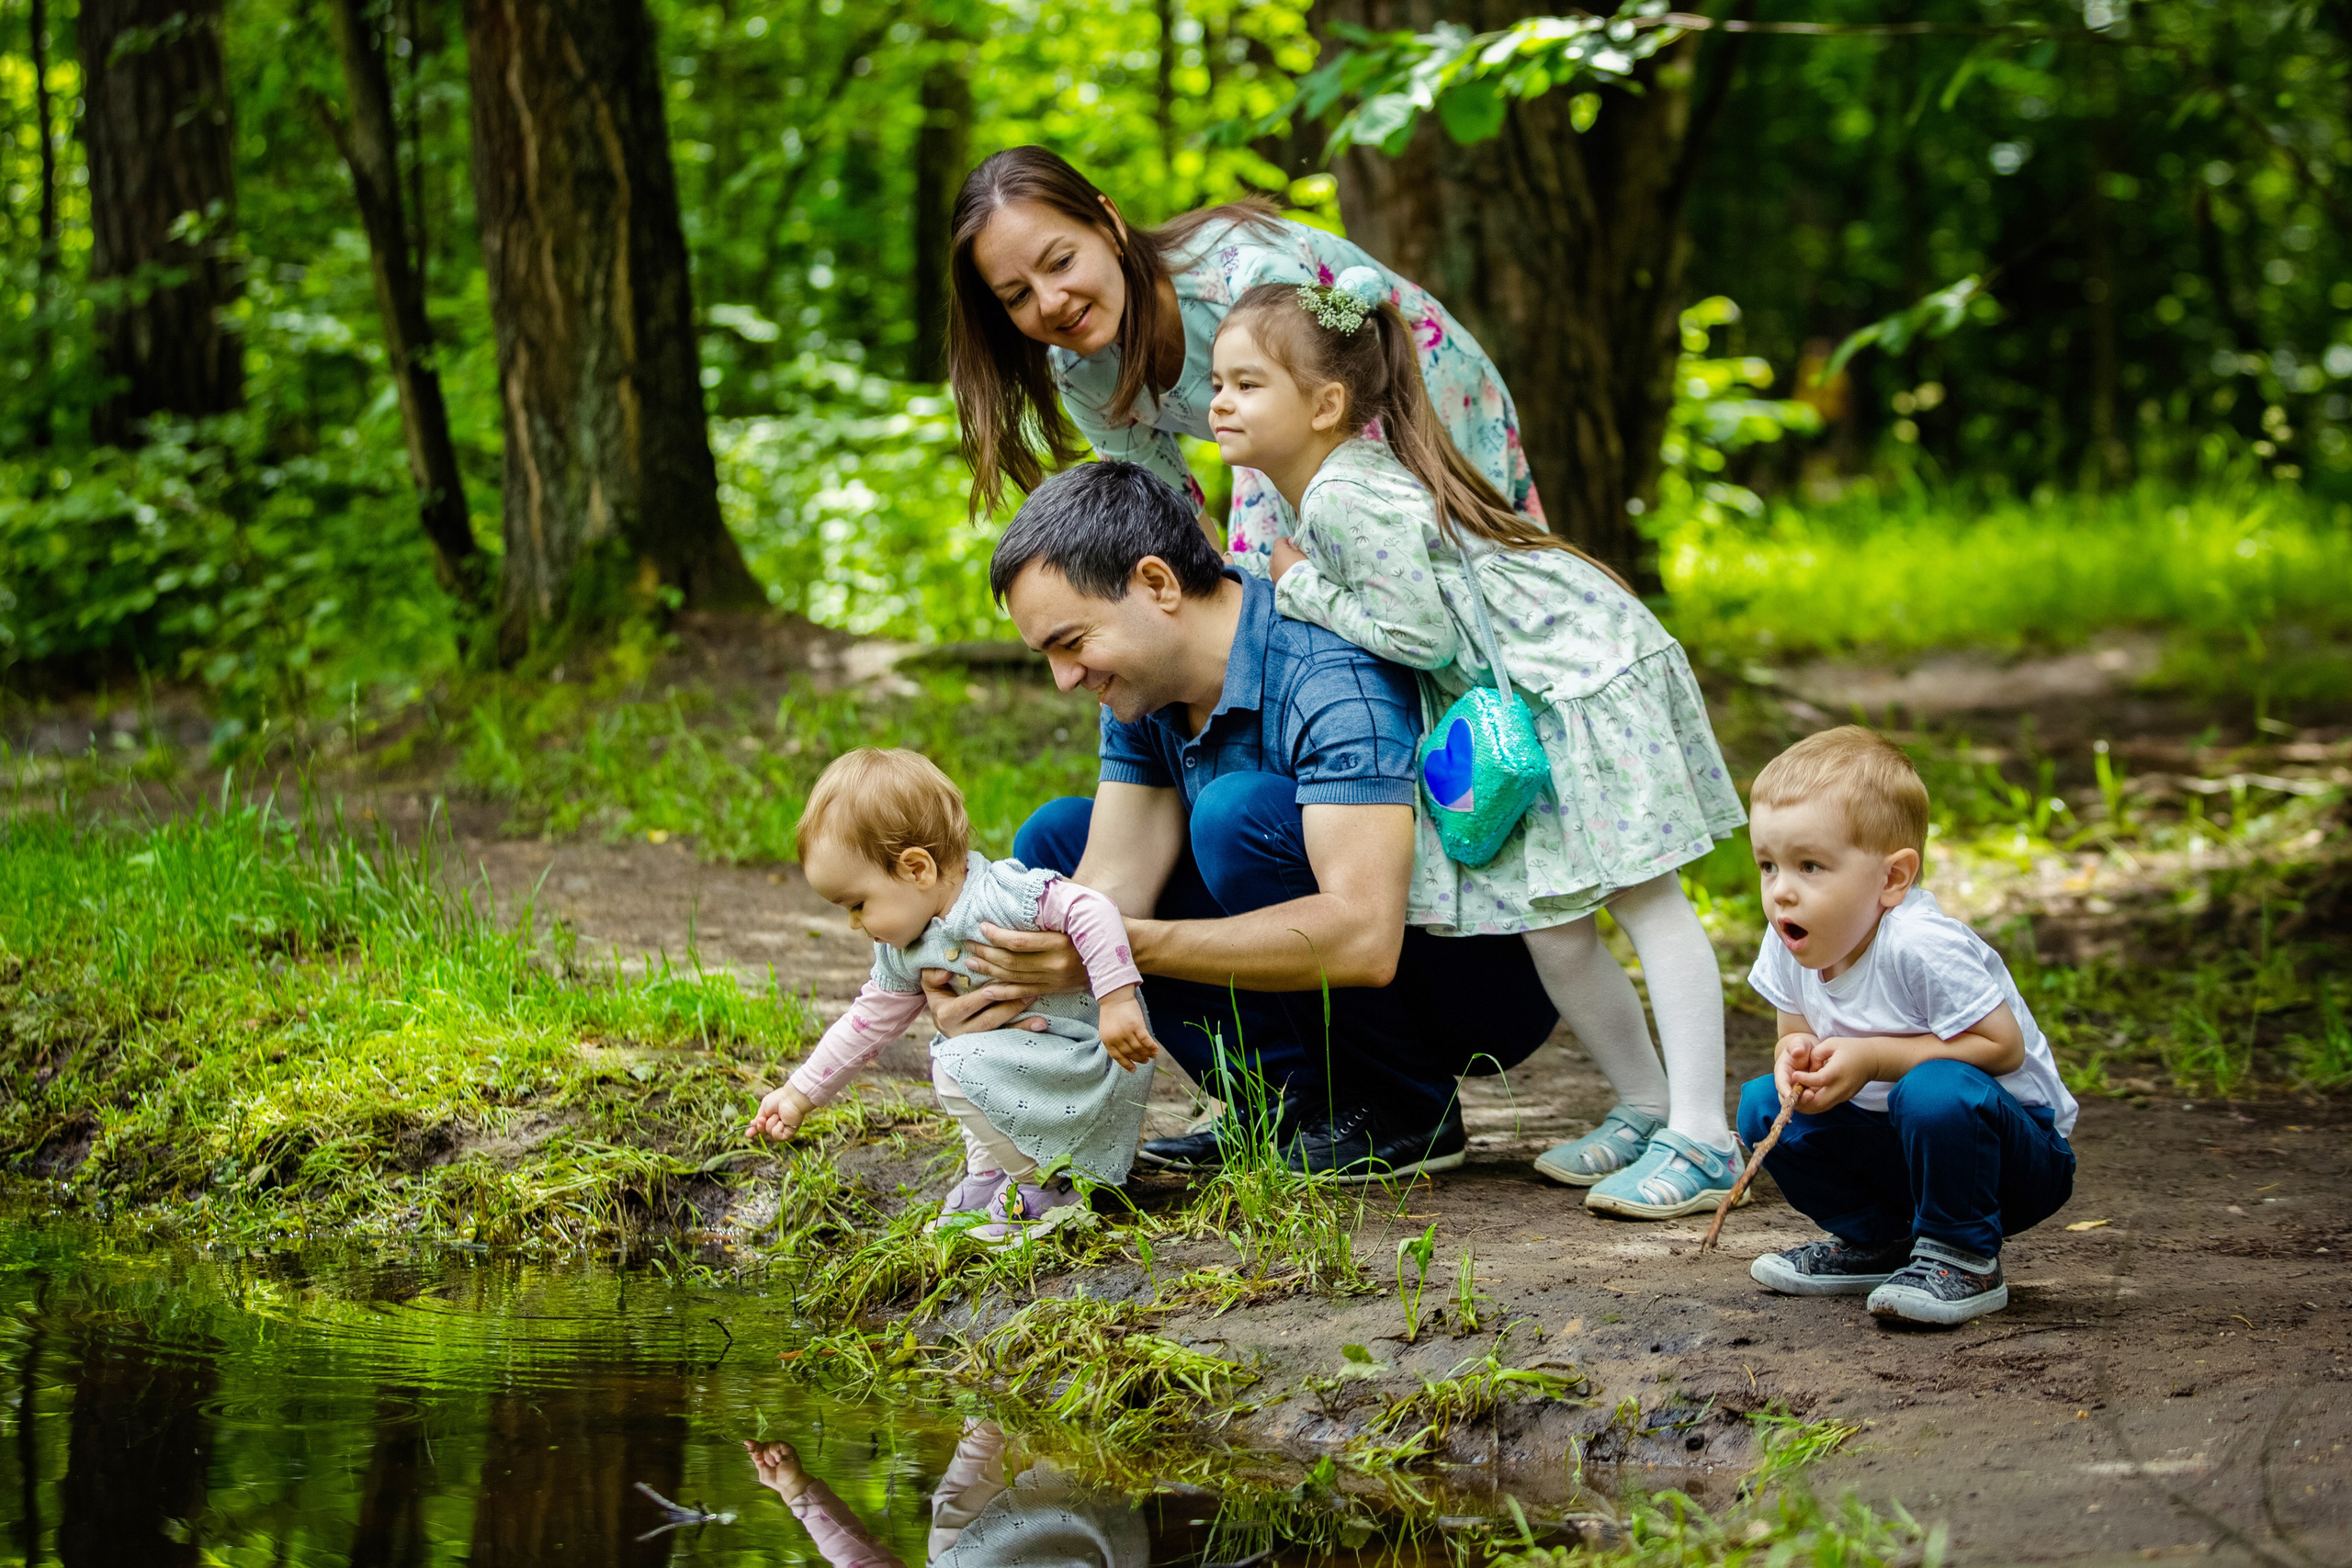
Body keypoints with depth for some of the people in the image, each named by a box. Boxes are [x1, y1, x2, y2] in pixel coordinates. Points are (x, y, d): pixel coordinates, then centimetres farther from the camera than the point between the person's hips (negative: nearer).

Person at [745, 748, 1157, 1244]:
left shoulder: (999, 894, -24)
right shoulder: (901, 951, 5)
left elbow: (1090, 910, -28)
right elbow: (869, 1021, 15)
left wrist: (1117, 1002, -33)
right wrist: (800, 1095, 15)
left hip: (1092, 1051, -10)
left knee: (962, 1069, -22)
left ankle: (1048, 1187, -10)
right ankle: (990, 1173, 22)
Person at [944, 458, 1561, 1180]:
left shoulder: (1331, 678, -29)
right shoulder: (1142, 689, -2)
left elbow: (1363, 940, -38)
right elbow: (1112, 886, -8)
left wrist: (1124, 947, -41)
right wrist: (1010, 977, -29)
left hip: (1489, 971, -9)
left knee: (1237, 811, -31)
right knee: (1054, 839, 2)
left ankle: (1406, 1113, -14)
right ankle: (1292, 1103, -2)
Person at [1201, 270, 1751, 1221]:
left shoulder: (1347, 496, -22)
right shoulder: (1323, 486, 9)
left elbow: (1422, 633, -24)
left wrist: (1304, 591, -16)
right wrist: (1302, 592, 5)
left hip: (1583, 671, -10)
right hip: (1522, 707, 10)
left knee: (1643, 900, -8)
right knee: (1547, 920, 10)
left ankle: (1702, 1141, -8)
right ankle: (1646, 1107, 21)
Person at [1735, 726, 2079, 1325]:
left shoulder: (1921, 946, -30)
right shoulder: (1791, 945, -7)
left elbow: (2003, 1046, -27)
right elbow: (1796, 1033, 7)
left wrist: (1873, 1057, -29)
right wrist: (1798, 1054, -19)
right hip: (1896, 1153, 7)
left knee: (1936, 1090, -37)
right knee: (1764, 1105, -6)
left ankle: (1962, 1261, -15)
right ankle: (1876, 1241, 9)